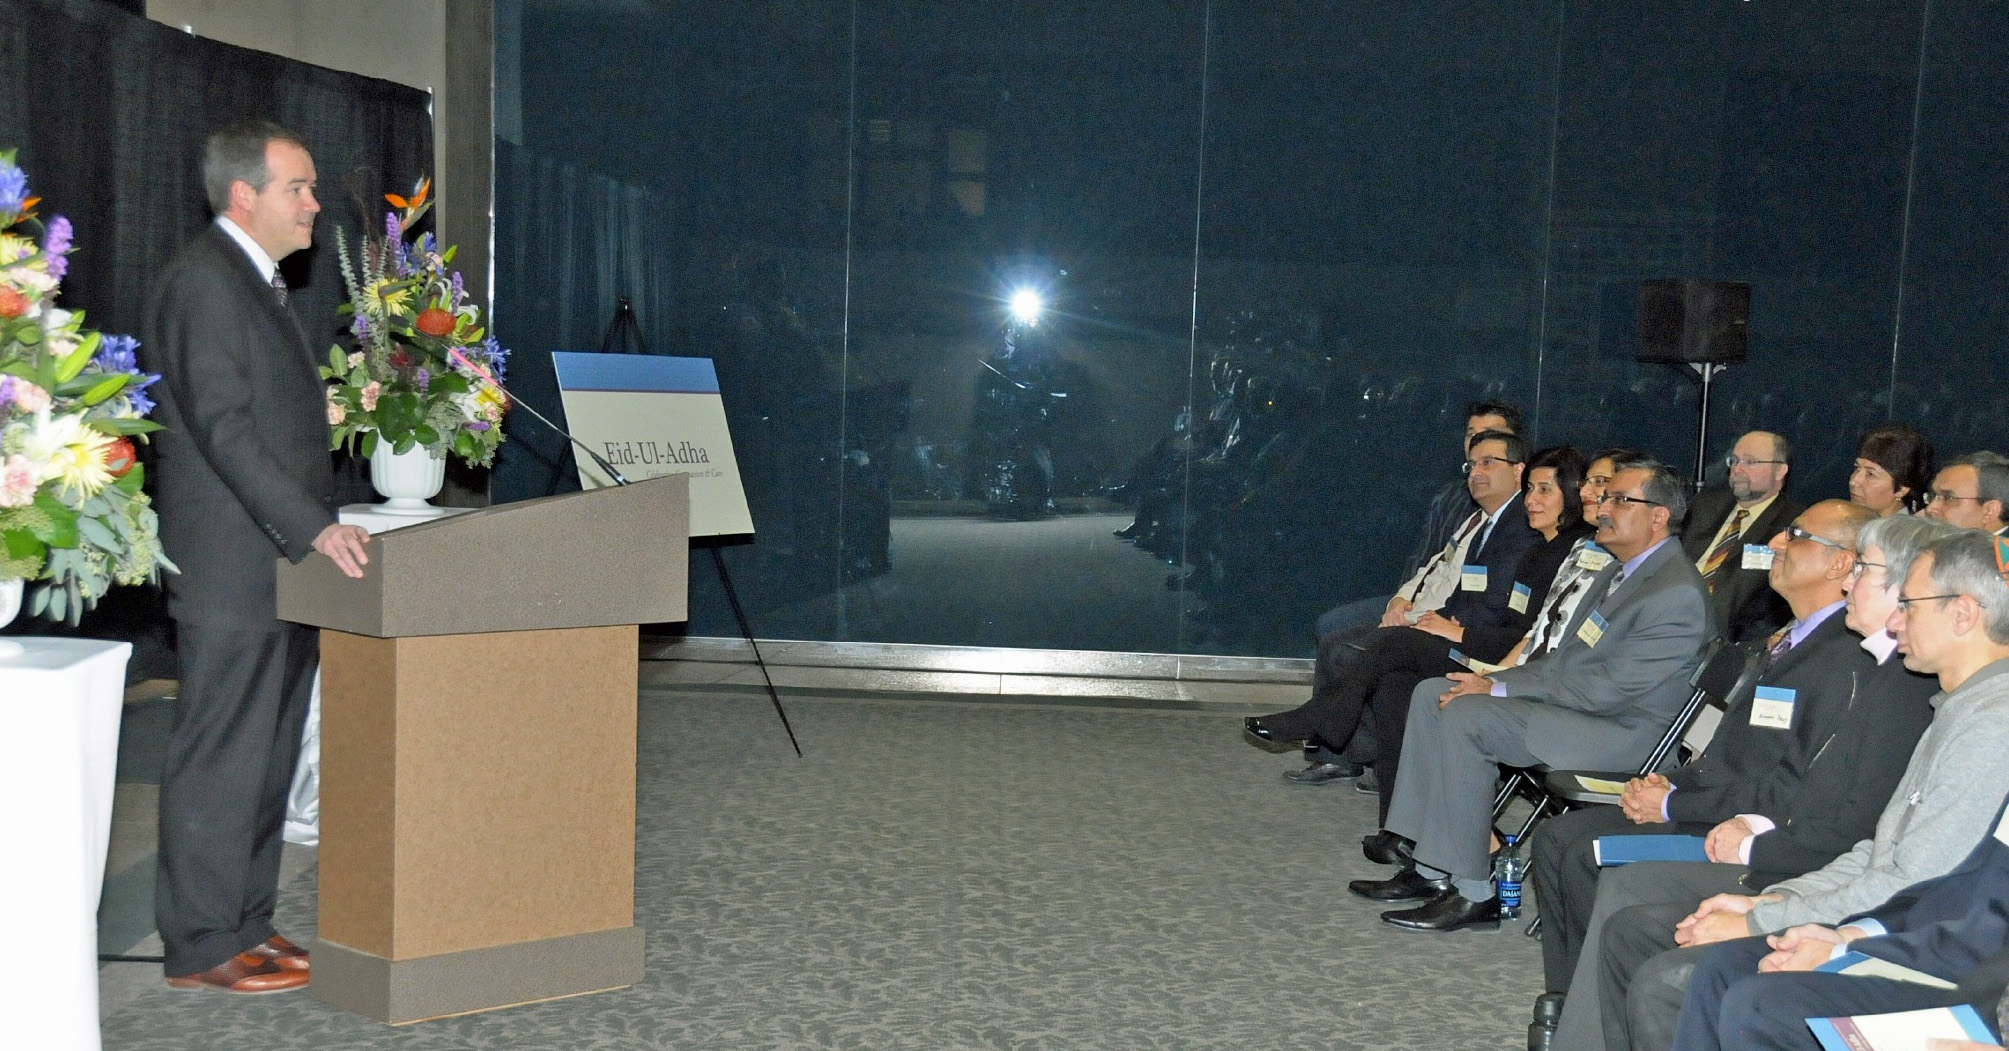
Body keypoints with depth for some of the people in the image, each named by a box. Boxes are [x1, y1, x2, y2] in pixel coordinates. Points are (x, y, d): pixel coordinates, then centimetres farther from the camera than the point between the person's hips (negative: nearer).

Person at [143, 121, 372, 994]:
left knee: (267, 753, 13)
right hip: (232, 566, -10)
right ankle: (203, 946, 6)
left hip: (283, 561, 10)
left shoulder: (258, 283, 20)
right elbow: (222, 426, -20)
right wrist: (312, 527, -24)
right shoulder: (203, 278, -12)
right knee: (221, 756, -3)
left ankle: (246, 921, 22)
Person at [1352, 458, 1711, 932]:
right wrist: (1497, 680, 1)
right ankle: (1432, 866, 0)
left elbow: (1605, 689, -23)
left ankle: (1472, 892, -17)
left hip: (1618, 730, -10)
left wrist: (1500, 689, -17)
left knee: (1465, 716, -26)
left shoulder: (1676, 594, -19)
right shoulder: (1621, 569, 12)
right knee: (1432, 693, 0)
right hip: (1571, 696, 10)